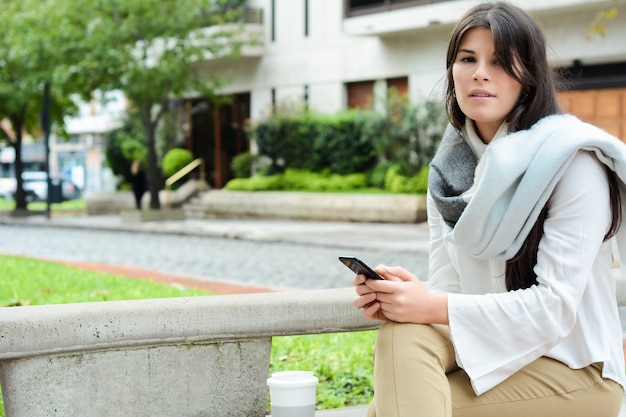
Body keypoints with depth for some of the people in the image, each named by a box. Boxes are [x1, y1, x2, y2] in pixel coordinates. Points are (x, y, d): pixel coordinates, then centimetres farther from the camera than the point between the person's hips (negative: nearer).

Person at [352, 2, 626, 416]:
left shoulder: (572, 160, -12)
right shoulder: (450, 166, 6)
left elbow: (556, 306, -19)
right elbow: (447, 286, 3)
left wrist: (436, 308, -28)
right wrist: (407, 296, -20)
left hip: (575, 369, -5)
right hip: (492, 351, 5)